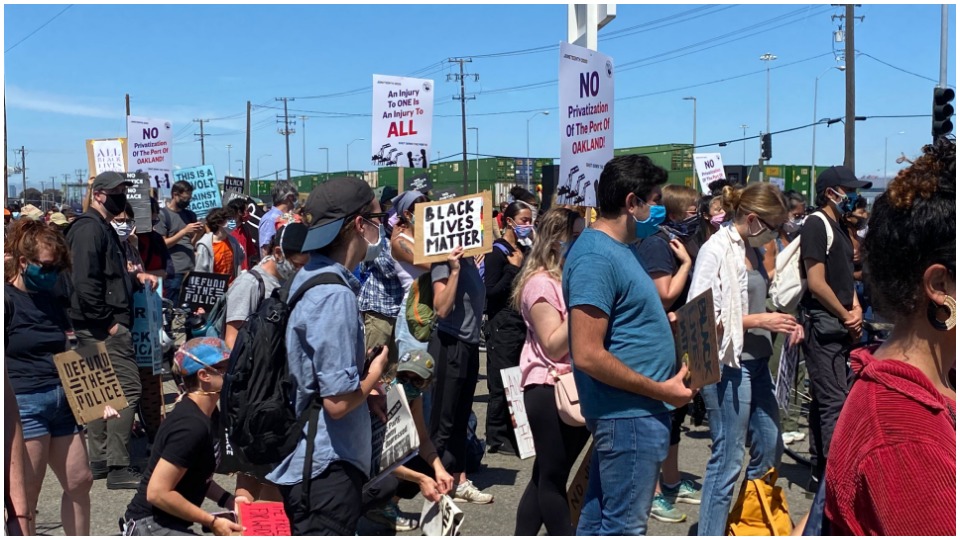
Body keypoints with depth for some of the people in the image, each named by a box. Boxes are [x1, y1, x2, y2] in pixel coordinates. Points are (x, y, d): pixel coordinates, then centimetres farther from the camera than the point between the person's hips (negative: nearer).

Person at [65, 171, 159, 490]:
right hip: (104, 325, -11)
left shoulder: (102, 228, 20)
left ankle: (99, 462, 24)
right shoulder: (90, 228, -13)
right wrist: (107, 322, -20)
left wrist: (135, 277, 11)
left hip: (96, 328, 11)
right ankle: (118, 468, -7)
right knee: (127, 388, -11)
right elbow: (85, 281, -22)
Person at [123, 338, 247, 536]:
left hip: (167, 523, 10)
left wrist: (228, 500, 2)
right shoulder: (191, 426, -24)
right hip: (150, 525, -10)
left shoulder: (208, 414, 5)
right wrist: (212, 521, -18)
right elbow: (157, 493, -25)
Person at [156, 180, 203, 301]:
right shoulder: (163, 215, -3)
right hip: (174, 272, -5)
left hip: (192, 269, 5)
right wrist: (184, 231, -13)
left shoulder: (190, 215, 14)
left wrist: (198, 233, -4)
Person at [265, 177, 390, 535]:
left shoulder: (309, 278, 8)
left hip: (305, 461, 10)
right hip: (327, 467, -10)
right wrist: (375, 372, -8)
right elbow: (338, 400, -25)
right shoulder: (335, 295, -22)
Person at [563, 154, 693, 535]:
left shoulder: (620, 247, 12)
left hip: (629, 410, 10)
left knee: (600, 517, 18)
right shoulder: (596, 256, -19)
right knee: (625, 525, 1)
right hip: (630, 414, -10)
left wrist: (666, 320, 7)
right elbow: (588, 355, -24)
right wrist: (661, 390, -18)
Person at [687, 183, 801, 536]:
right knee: (728, 460, -1)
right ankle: (711, 532, 13)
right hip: (728, 365, -9)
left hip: (756, 363, 9)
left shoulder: (752, 250, 11)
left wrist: (782, 321, 3)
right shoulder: (715, 251, -13)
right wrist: (759, 321, -18)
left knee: (770, 448, 19)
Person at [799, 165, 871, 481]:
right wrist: (847, 316, -9)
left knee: (824, 399, 13)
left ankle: (821, 468, 21)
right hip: (822, 325, -10)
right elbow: (816, 283, -18)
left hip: (838, 326, 10)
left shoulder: (839, 229, 18)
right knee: (835, 402, -11)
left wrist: (856, 310, 6)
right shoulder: (816, 226, -11)